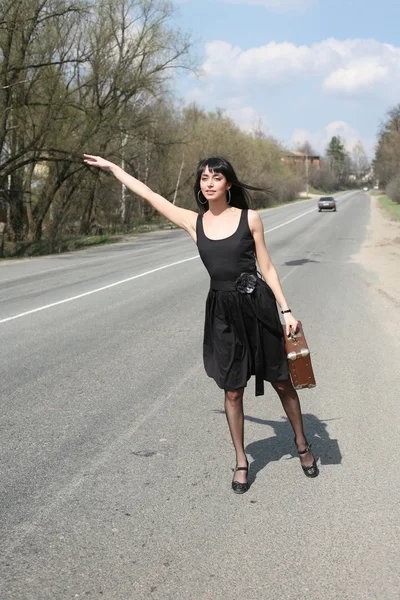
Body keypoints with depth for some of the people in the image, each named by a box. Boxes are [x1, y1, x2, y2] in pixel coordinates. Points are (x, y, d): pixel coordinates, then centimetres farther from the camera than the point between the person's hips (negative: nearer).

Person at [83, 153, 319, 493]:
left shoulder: (250, 219, -3)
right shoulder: (193, 222, 2)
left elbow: (267, 267, 1)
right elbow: (149, 194, 8)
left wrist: (286, 310, -2)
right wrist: (111, 167, 13)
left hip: (257, 305, -1)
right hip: (222, 312, 2)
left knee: (281, 382, 10)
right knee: (232, 390, 8)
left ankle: (303, 446, 31)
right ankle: (241, 462, 24)